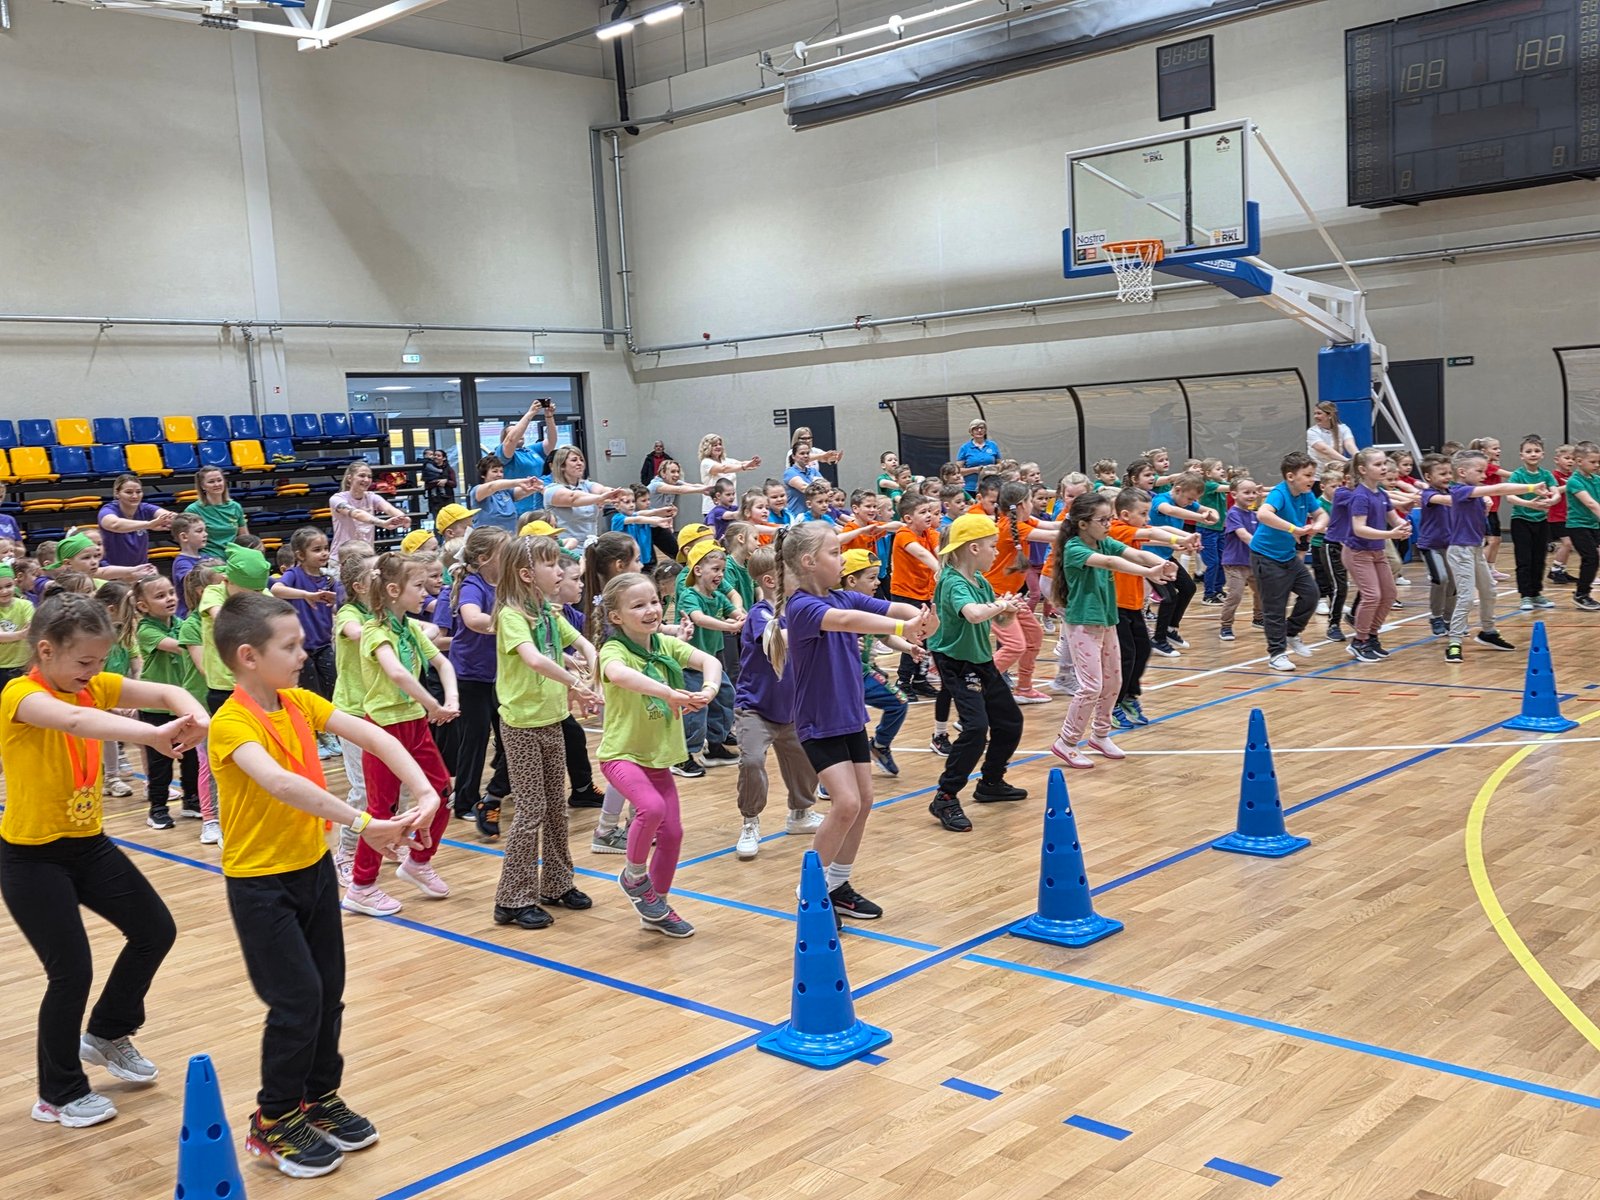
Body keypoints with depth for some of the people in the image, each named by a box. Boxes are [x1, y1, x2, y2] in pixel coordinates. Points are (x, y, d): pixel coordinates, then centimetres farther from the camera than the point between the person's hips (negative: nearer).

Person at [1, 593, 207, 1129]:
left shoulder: (92, 685, 1)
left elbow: (164, 692, -10)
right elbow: (73, 719, -43)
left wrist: (195, 716, -34)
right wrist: (152, 734, -58)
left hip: (88, 844, 7)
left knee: (156, 931, 11)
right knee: (71, 972, -2)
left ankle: (107, 1034, 35)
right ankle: (60, 1094, 19)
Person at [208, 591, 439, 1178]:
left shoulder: (301, 703, 0)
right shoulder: (232, 722, -22)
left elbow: (376, 738, -7)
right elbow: (281, 783, -39)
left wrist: (423, 790, -23)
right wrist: (363, 824, -44)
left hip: (314, 868, 7)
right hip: (260, 883, -7)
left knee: (329, 991, 14)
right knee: (297, 1001, -4)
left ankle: (320, 1097, 33)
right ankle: (273, 1122, 15)